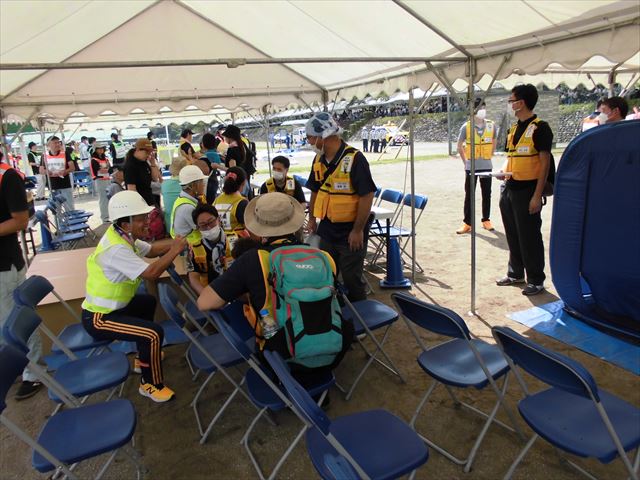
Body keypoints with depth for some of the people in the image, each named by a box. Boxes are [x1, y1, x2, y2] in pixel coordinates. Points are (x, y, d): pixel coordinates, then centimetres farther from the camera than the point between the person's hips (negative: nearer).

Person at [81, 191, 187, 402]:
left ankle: (144, 358, 38)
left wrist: (175, 243, -6)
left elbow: (151, 249, 12)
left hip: (109, 306, 11)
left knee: (148, 302, 28)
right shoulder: (116, 249, -29)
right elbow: (150, 273, -34)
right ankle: (150, 384, 3)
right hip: (98, 317, -11)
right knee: (154, 333, -20)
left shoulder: (123, 236, 1)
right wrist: (175, 251, -23)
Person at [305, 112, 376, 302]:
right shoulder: (319, 160, 2)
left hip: (350, 231, -7)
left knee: (352, 278, 5)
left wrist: (358, 230, -19)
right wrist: (312, 219, 14)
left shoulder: (354, 159, -20)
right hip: (327, 229, 7)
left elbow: (367, 196, -20)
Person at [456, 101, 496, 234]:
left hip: (487, 167, 2)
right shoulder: (466, 127, -5)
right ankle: (467, 223, 7)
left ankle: (486, 220, 20)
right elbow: (459, 146, 5)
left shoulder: (491, 125, 0)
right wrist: (465, 161, 5)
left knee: (487, 195, 8)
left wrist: (488, 157, 11)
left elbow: (494, 143, 15)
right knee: (469, 196, 2)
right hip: (471, 167, -2)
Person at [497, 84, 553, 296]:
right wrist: (504, 170, 5)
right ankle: (515, 273, 30)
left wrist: (537, 195, -17)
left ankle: (536, 280, 13)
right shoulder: (514, 128, 13)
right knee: (513, 235, 16)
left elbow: (545, 163, -13)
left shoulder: (539, 128, -10)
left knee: (529, 237, 0)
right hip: (509, 188, 8)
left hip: (527, 190, -7)